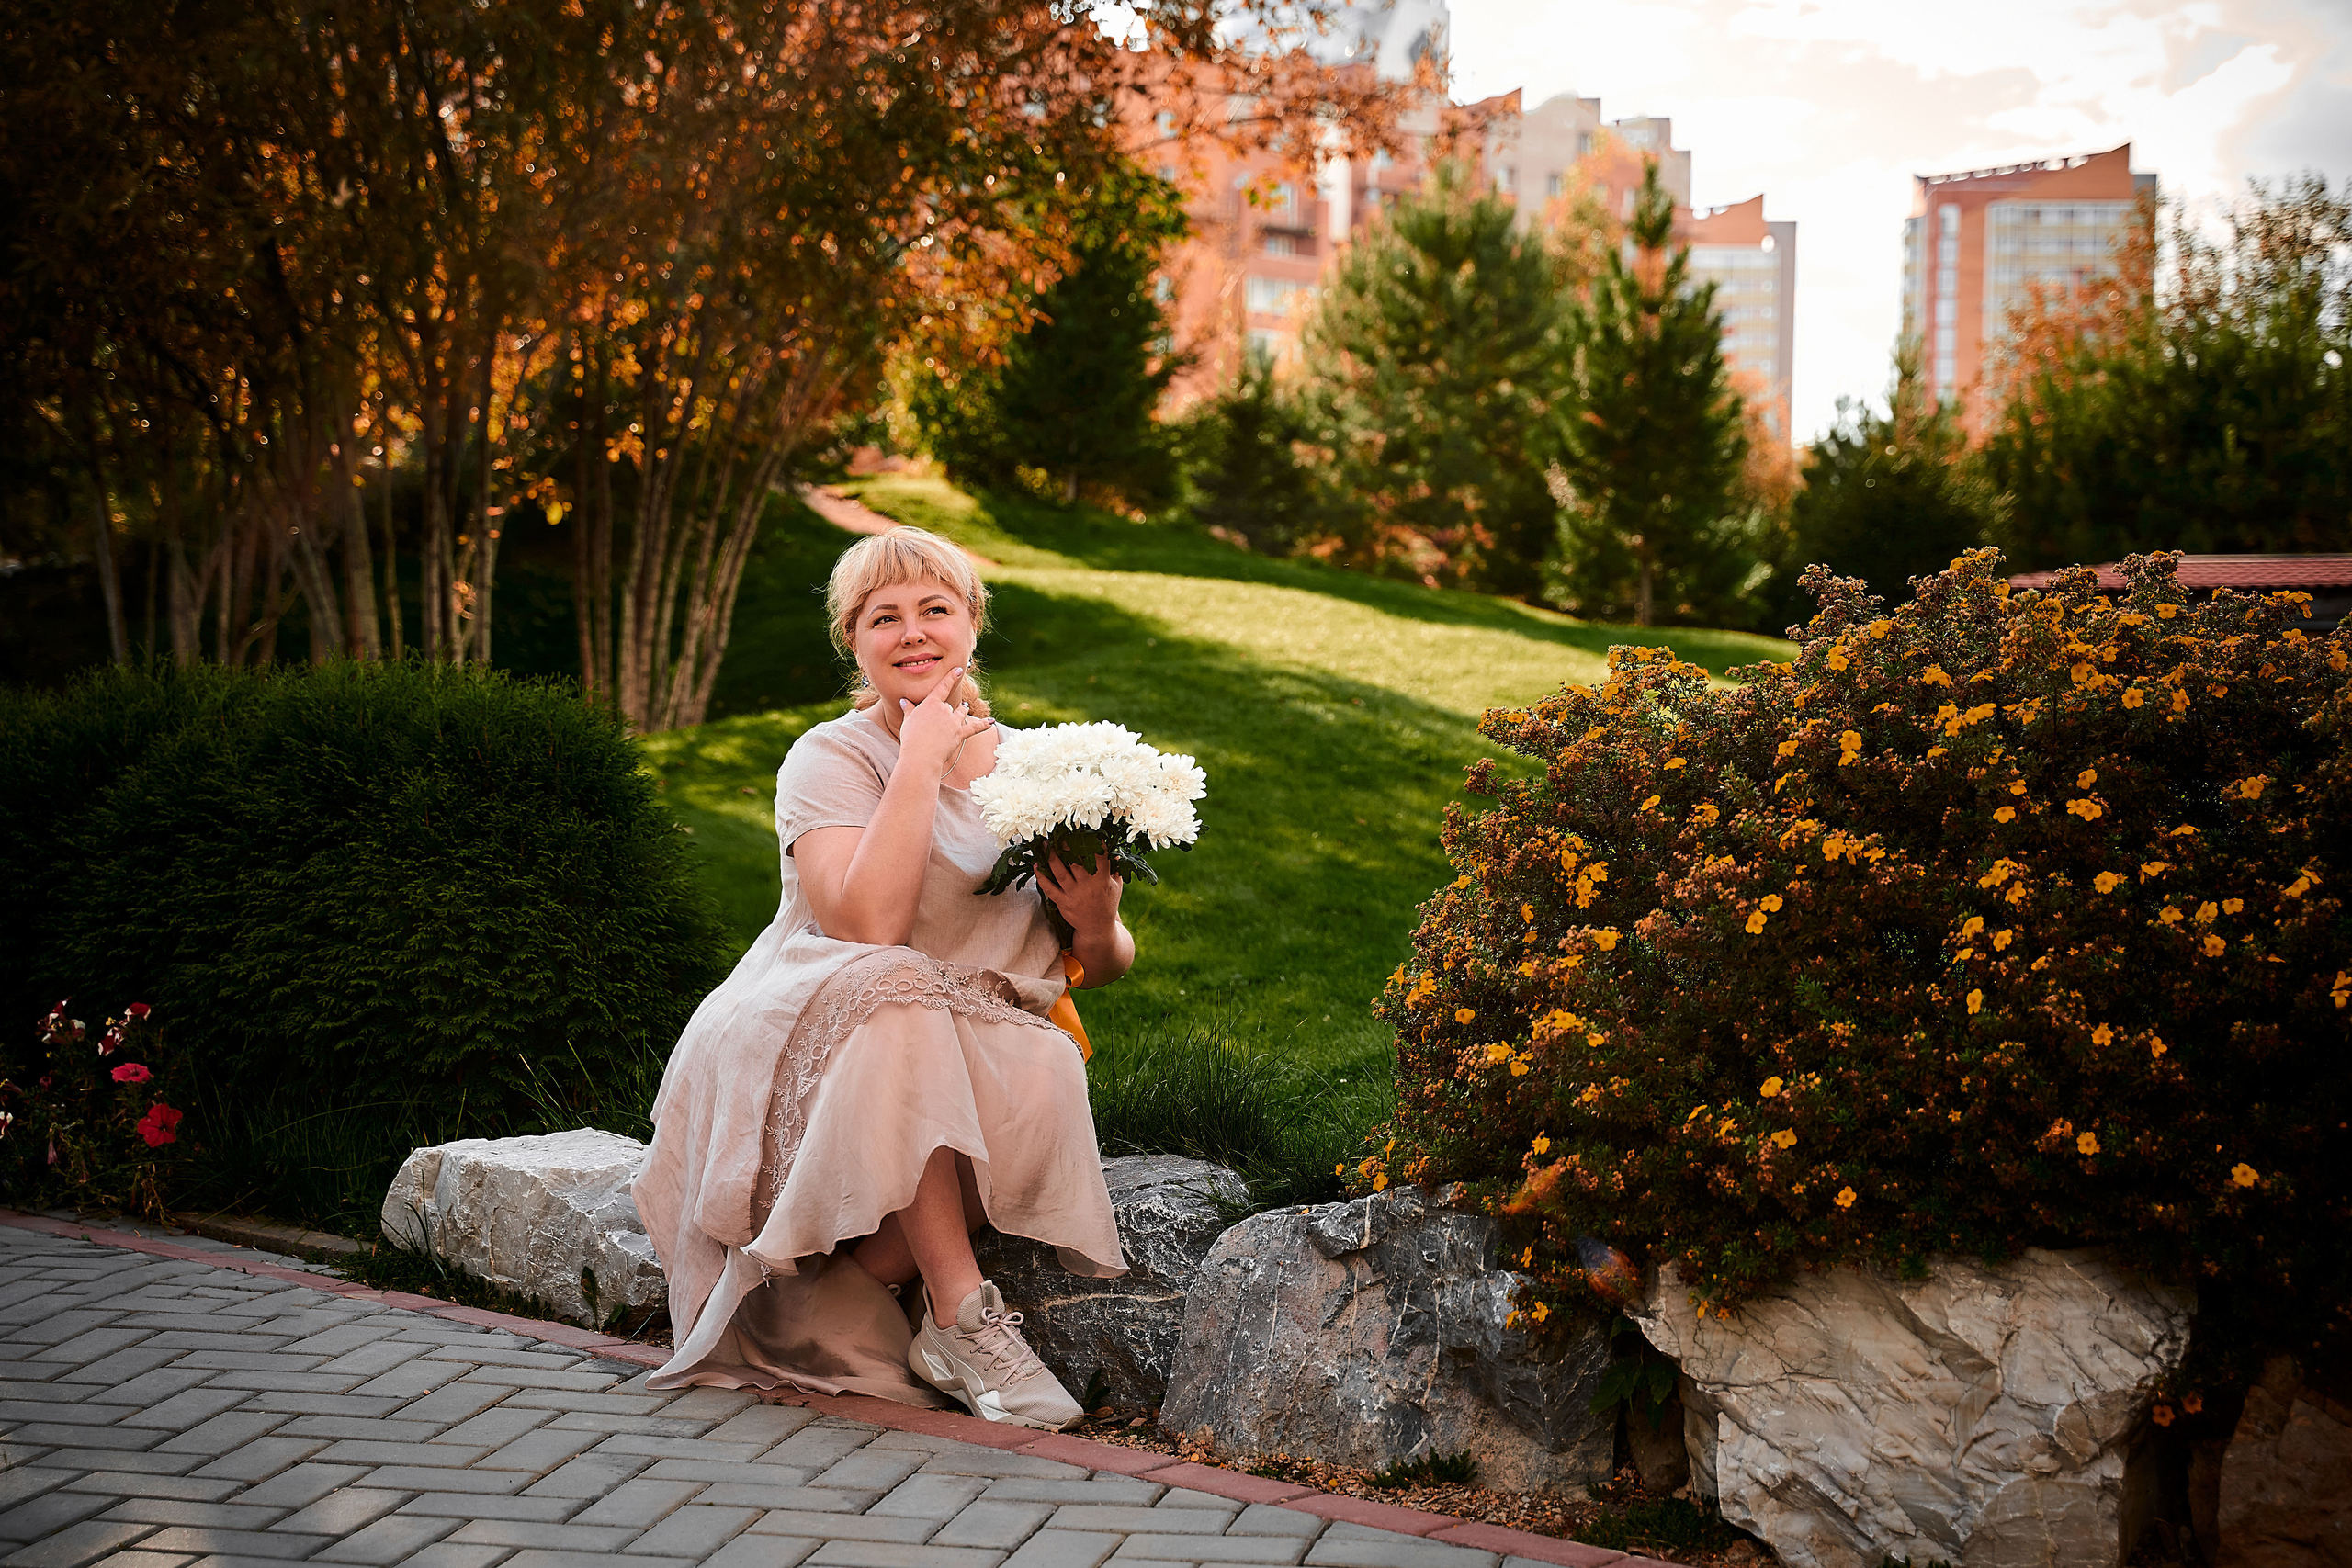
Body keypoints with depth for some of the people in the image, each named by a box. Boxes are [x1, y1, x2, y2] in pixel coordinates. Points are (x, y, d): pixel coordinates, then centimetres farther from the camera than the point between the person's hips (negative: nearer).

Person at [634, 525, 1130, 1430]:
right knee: (894, 1002, -36)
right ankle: (961, 1314, -30)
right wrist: (920, 763, -18)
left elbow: (1105, 969, 13)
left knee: (1045, 1075, -31)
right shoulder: (833, 757, -5)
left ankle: (840, 1300, -18)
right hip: (812, 1044, -3)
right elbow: (868, 929, -24)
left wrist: (1098, 928, -11)